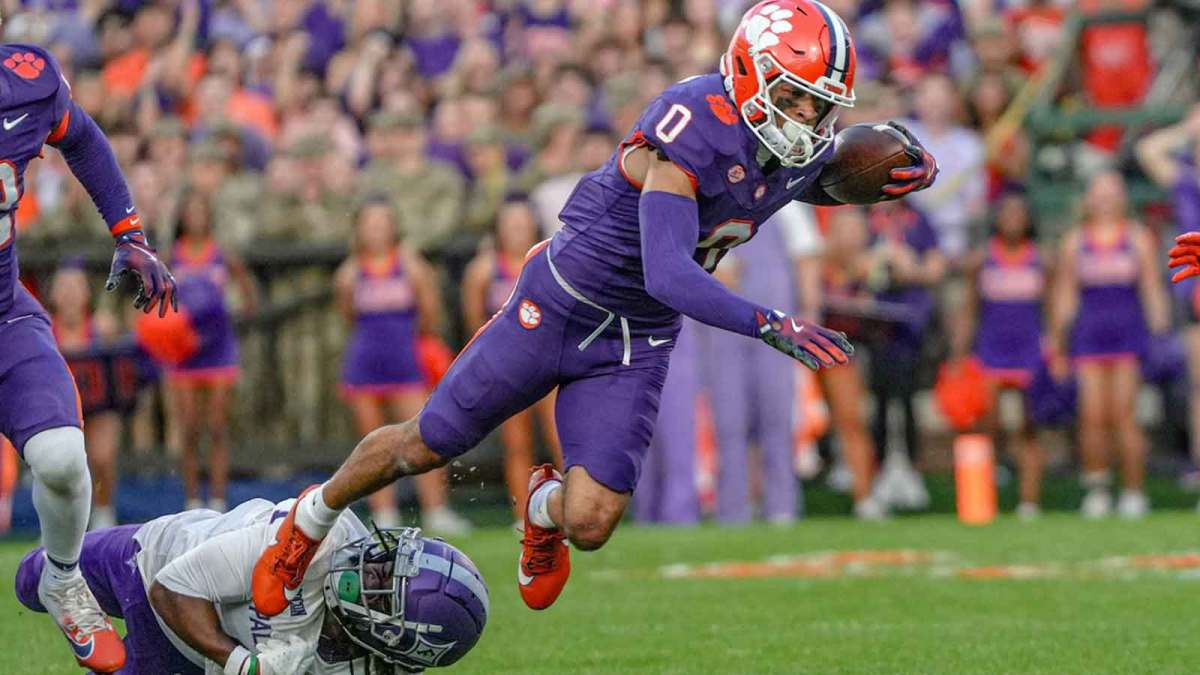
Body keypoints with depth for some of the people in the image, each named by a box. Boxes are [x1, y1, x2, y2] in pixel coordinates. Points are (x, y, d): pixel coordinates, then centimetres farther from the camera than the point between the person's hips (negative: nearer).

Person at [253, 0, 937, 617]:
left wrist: (912, 171, -8)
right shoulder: (695, 126, -31)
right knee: (427, 446, 9)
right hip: (559, 307, -5)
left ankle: (546, 506, 30)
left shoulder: (804, 153, -9)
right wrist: (773, 326, -49)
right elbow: (667, 274, -39)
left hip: (638, 344, 5)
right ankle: (313, 518, 39)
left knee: (591, 525, -8)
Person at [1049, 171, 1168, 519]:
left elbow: (1152, 290, 8)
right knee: (1092, 415, -7)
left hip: (1128, 332, -1)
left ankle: (1134, 491, -2)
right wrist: (1057, 342, 9)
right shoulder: (1075, 241, 11)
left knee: (1124, 415, -6)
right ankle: (1095, 487, 0)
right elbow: (1064, 294, 13)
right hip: (1088, 333, 1)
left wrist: (1160, 332, 0)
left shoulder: (1137, 238, 8)